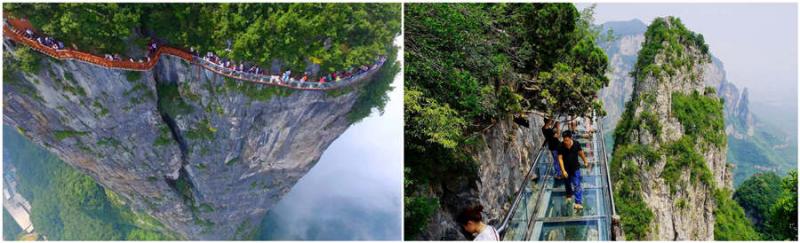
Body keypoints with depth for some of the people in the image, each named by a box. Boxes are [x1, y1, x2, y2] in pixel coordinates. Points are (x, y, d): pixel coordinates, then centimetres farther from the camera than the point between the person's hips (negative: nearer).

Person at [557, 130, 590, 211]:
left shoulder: (576, 144, -18)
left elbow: (581, 153, 0)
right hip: (566, 168, 1)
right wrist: (563, 170, -23)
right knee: (567, 183, 22)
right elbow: (560, 158, -18)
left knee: (577, 185, -6)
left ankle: (578, 202, -3)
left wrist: (585, 162, 14)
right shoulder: (561, 146, -20)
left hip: (575, 168, -1)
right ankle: (569, 196, 48)